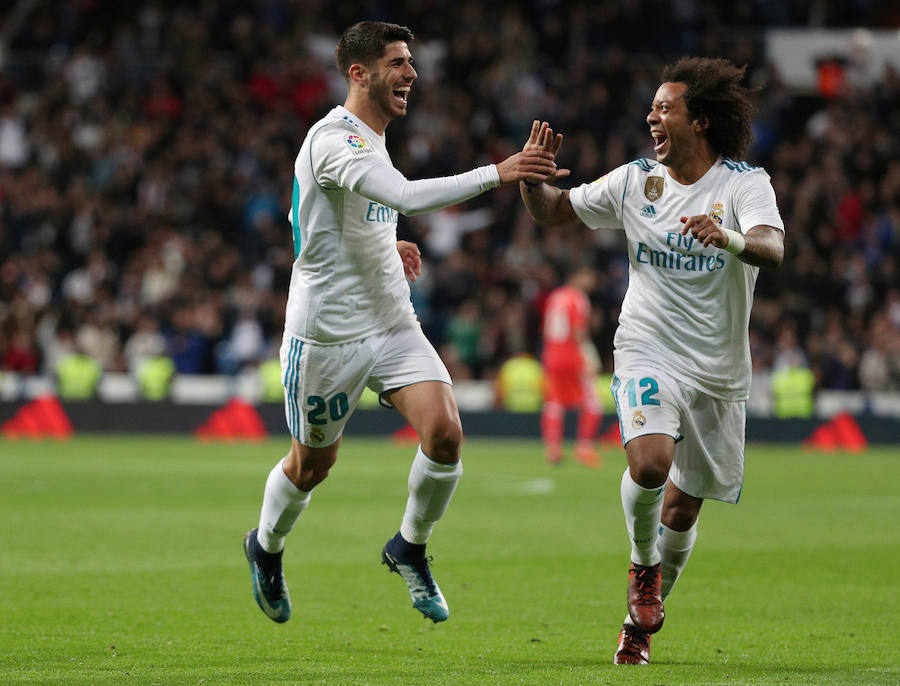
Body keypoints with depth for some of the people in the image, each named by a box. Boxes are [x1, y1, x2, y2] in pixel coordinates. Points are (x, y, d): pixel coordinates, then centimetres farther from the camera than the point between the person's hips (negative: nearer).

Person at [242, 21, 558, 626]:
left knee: (445, 433, -14)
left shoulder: (370, 140, 11)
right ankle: (266, 548, 40)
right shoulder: (333, 139, -20)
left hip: (393, 325, 7)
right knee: (313, 463, 9)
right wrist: (496, 173, -36)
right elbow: (407, 196, -36)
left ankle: (410, 548, 9)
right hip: (327, 333, -7)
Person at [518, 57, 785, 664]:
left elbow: (772, 247, -28)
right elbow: (554, 210, 10)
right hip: (648, 355, 0)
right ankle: (643, 567, 1)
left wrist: (729, 237, -50)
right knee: (650, 463, -27)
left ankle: (641, 621, 30)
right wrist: (532, 177, -12)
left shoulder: (745, 183, -9)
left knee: (682, 508, 8)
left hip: (720, 372, 0)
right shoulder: (634, 181, 1)